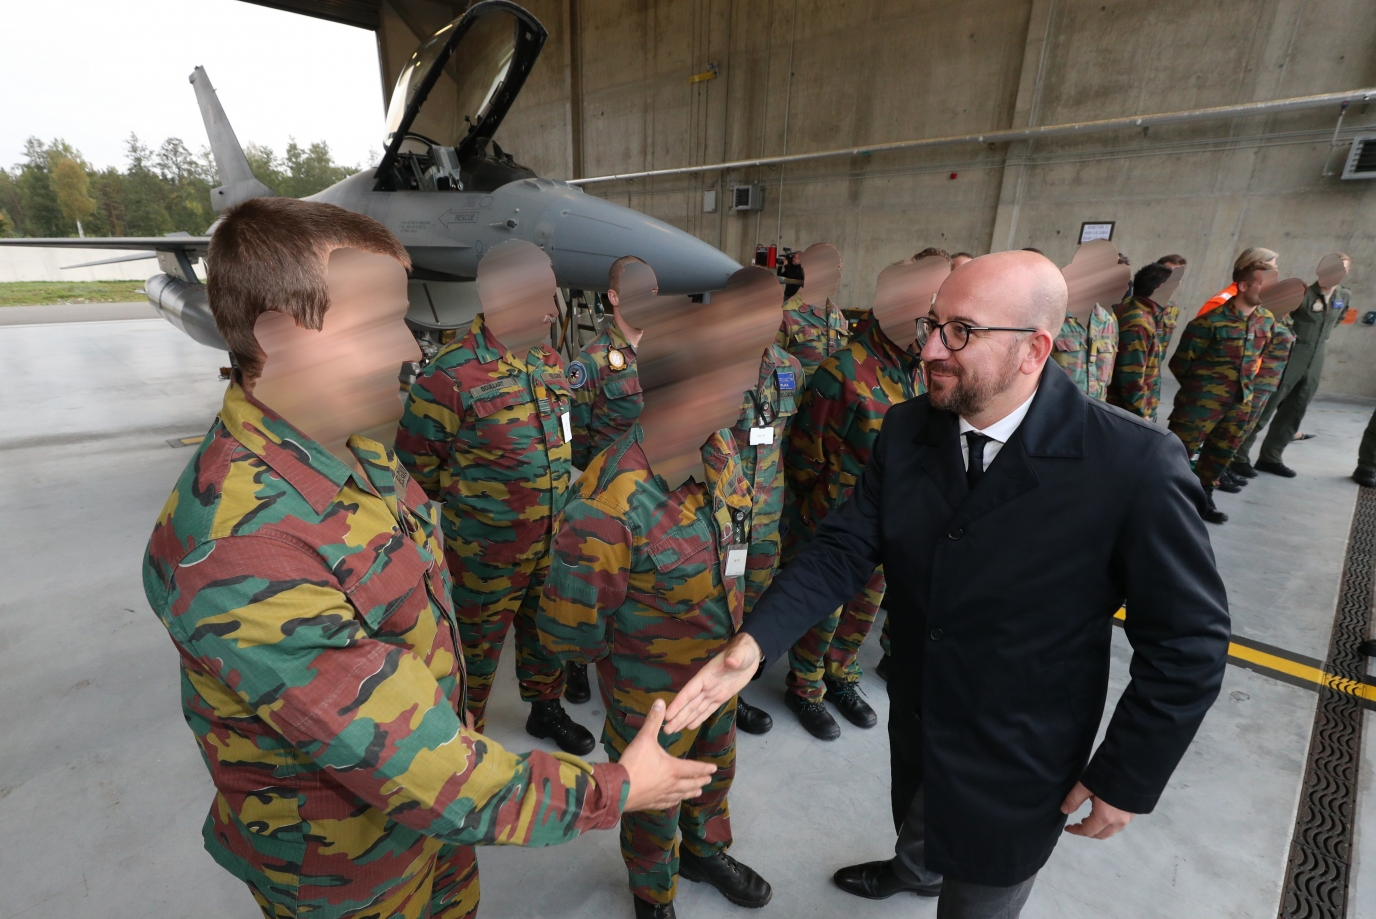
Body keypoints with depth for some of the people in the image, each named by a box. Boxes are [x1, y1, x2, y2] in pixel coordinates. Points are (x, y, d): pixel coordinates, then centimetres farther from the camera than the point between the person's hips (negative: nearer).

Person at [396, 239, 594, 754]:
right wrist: (469, 499, 0)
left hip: (553, 540, 6)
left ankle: (546, 708, 47)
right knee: (477, 641, 13)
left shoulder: (551, 362, 2)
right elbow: (418, 460, -9)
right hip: (486, 549, -6)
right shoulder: (452, 373, -19)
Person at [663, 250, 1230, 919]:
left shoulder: (1134, 465, -26)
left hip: (1018, 770, -4)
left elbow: (1189, 640, -16)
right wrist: (757, 638, -28)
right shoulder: (906, 430, -13)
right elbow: (844, 547, -14)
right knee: (917, 832, 35)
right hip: (915, 728, 5)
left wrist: (1126, 779, -11)